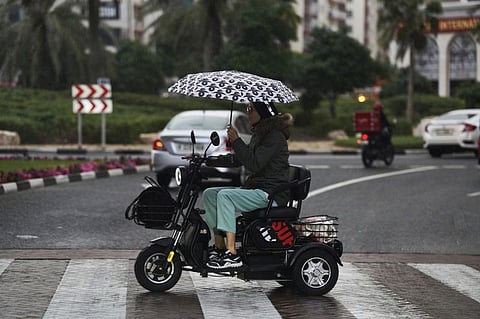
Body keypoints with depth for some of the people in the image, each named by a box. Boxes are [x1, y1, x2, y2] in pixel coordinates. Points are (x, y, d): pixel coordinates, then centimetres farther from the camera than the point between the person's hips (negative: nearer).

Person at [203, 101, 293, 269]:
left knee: (225, 196, -27)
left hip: (271, 193, -10)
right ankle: (219, 247, 0)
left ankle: (231, 255, -30)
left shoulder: (275, 136, -14)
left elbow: (254, 164, -23)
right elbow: (246, 157, 22)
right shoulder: (259, 133, 16)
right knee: (210, 193, 3)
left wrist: (236, 141, -19)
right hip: (256, 188, 10)